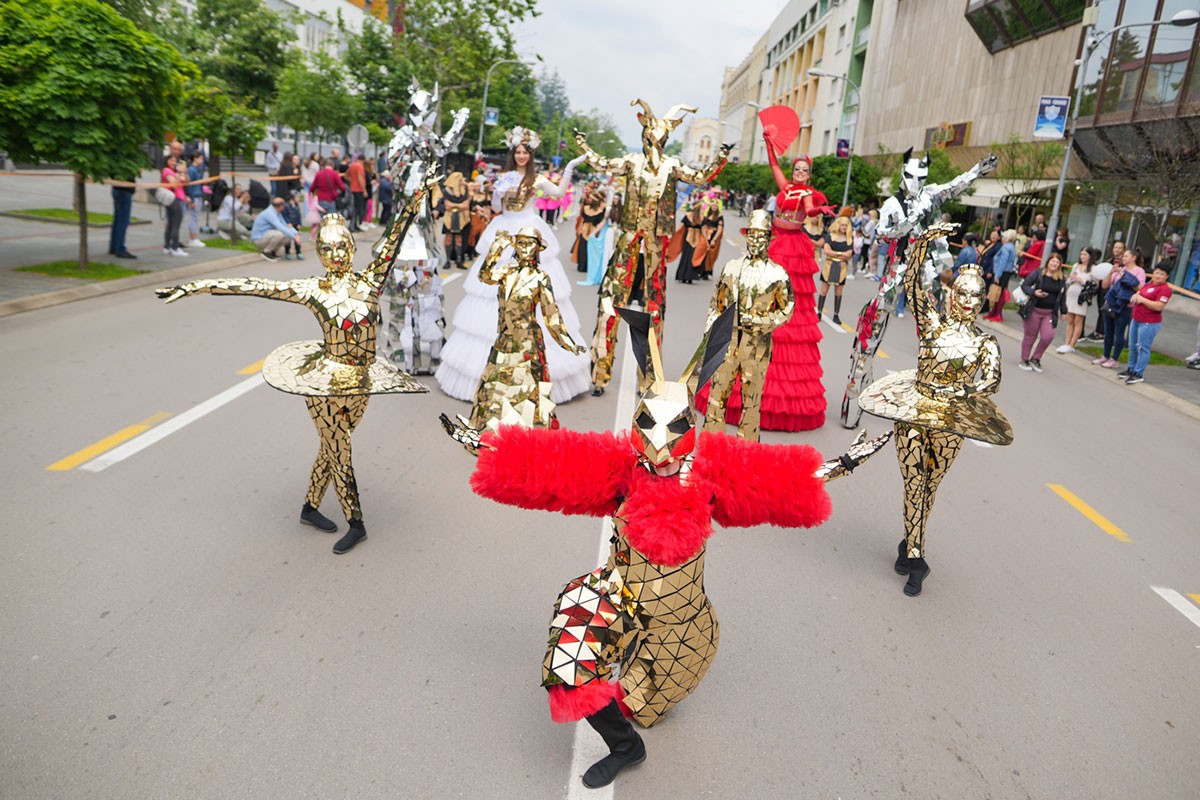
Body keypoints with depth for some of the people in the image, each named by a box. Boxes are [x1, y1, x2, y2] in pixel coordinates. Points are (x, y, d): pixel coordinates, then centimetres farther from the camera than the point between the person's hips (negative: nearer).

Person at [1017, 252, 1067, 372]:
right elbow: (1024, 285, -3)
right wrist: (1034, 292, -21)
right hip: (1034, 310, -3)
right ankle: (1024, 360, 21)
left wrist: (1063, 311, 14)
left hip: (1050, 313, 3)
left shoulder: (1062, 279, 6)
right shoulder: (1038, 273, -5)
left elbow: (1063, 296, 14)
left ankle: (1035, 358, 11)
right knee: (1030, 336, 7)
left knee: (1048, 336, -9)